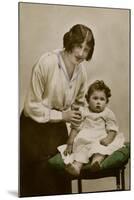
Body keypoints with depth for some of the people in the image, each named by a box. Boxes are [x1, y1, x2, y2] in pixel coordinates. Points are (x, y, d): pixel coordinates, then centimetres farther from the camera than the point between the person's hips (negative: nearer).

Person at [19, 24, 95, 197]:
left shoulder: (81, 69, -5)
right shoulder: (46, 63, -23)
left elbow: (79, 101, 14)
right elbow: (32, 106, -18)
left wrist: (77, 117, -3)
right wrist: (62, 115, -18)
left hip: (58, 126, 5)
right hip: (34, 126, -5)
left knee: (61, 178, 10)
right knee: (35, 179, 2)